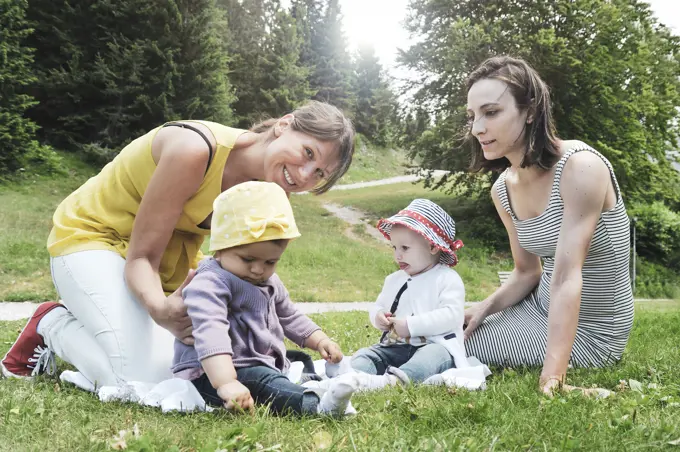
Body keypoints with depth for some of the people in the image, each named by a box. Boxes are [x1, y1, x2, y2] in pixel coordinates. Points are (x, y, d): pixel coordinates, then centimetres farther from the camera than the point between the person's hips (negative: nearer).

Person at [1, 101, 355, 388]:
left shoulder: (268, 191, -10)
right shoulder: (195, 150, -32)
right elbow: (141, 254, -28)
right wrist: (160, 309, -48)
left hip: (168, 251, 7)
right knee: (146, 378, -23)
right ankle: (52, 326, 4)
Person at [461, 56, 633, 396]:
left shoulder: (581, 167, -24)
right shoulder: (502, 190, -1)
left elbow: (566, 276, -33)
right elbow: (527, 272, 8)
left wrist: (551, 378, -39)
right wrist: (484, 308, -12)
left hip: (588, 332, -7)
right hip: (541, 309, 7)